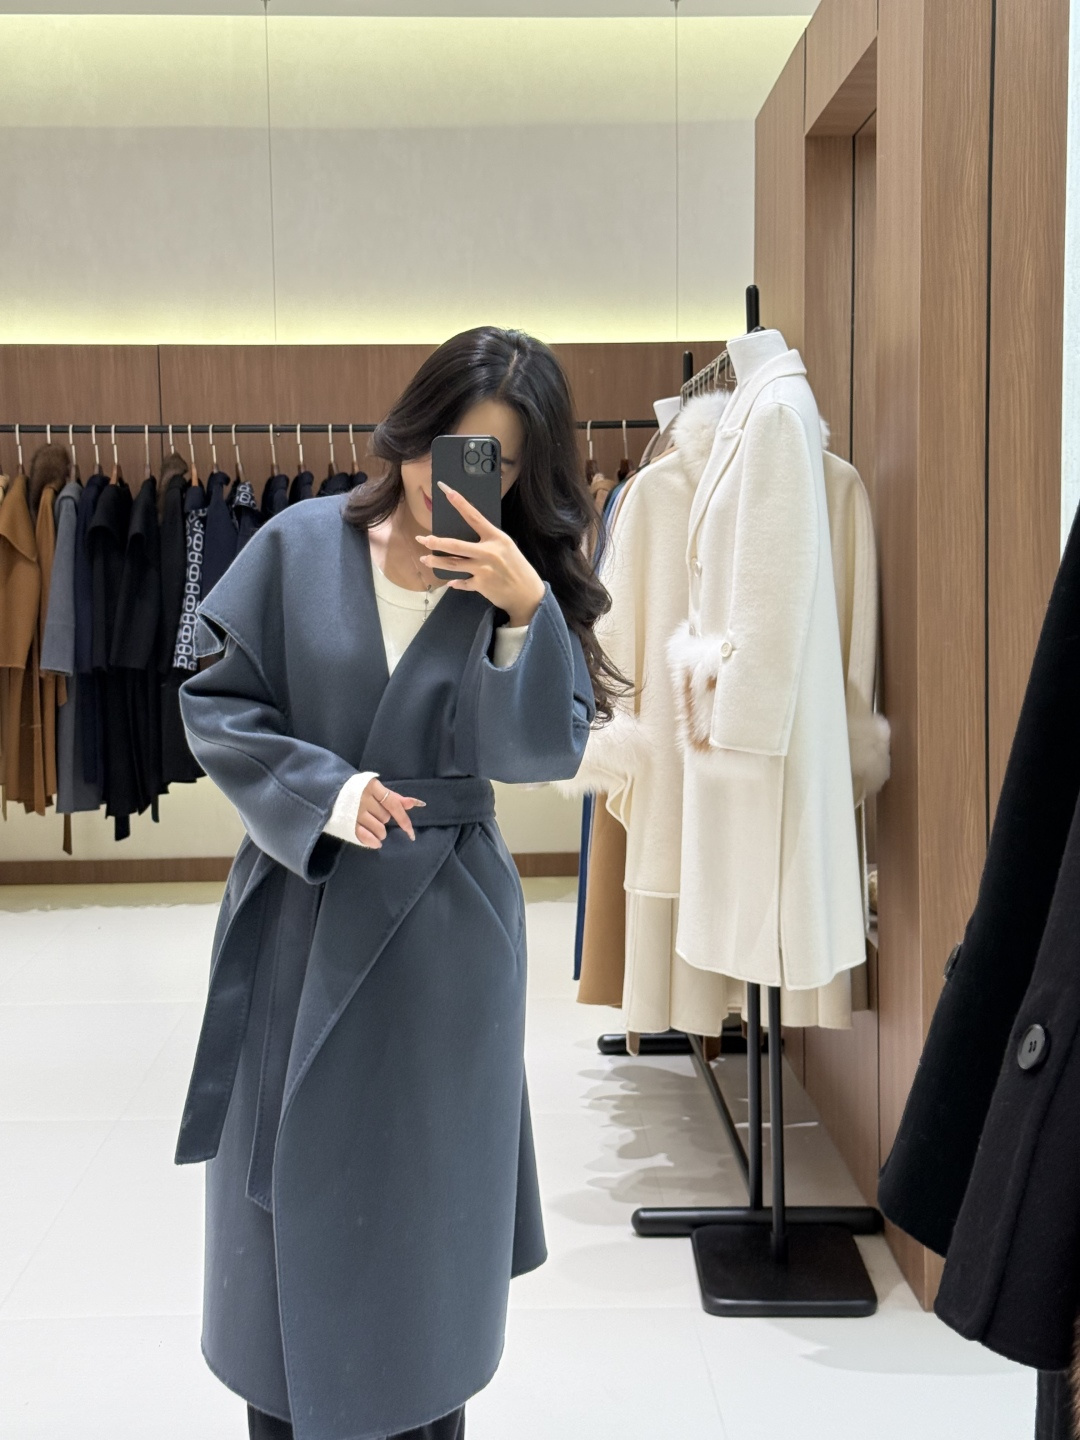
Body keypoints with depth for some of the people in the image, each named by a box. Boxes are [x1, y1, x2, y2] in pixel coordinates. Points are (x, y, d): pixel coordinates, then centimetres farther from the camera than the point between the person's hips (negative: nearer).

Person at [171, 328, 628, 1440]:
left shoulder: (525, 580, -3)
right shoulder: (301, 546, -4)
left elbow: (544, 749, -12)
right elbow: (217, 704, -2)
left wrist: (522, 610, -25)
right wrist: (322, 793, -15)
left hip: (443, 930, 0)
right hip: (296, 915, 1)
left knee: (424, 1192, 11)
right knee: (286, 1182, 12)